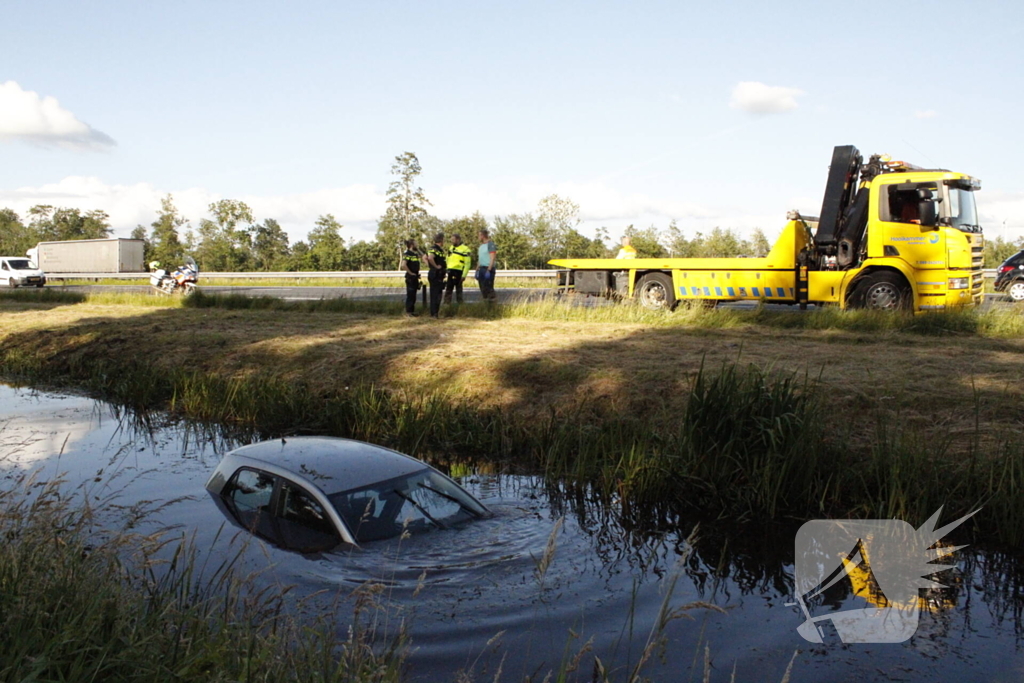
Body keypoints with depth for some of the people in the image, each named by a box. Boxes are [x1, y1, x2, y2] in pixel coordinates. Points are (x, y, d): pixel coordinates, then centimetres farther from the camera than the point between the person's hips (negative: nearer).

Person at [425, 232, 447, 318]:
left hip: (439, 275, 10)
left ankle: (435, 313, 19)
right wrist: (436, 266, -22)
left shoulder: (439, 249, 16)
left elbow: (425, 258, 26)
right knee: (435, 294, -7)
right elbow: (430, 258, -35)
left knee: (437, 294, 14)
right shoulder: (434, 249, -15)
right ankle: (434, 314, -5)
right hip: (436, 275, -10)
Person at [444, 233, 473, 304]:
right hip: (450, 270, 7)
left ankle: (459, 303, 6)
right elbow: (448, 259, 23)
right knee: (448, 288, 10)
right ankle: (446, 303, 16)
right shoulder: (451, 248, 15)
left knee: (458, 288, -2)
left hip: (458, 271, -7)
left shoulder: (465, 250, -9)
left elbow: (467, 264, -12)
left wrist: (464, 275, -16)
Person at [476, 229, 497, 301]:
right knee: (482, 288, 7)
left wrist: (488, 270, -22)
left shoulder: (490, 245, -10)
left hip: (488, 268, -9)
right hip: (481, 268, 9)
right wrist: (477, 270, 16)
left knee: (488, 288, -10)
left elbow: (492, 259, -16)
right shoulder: (481, 246, 18)